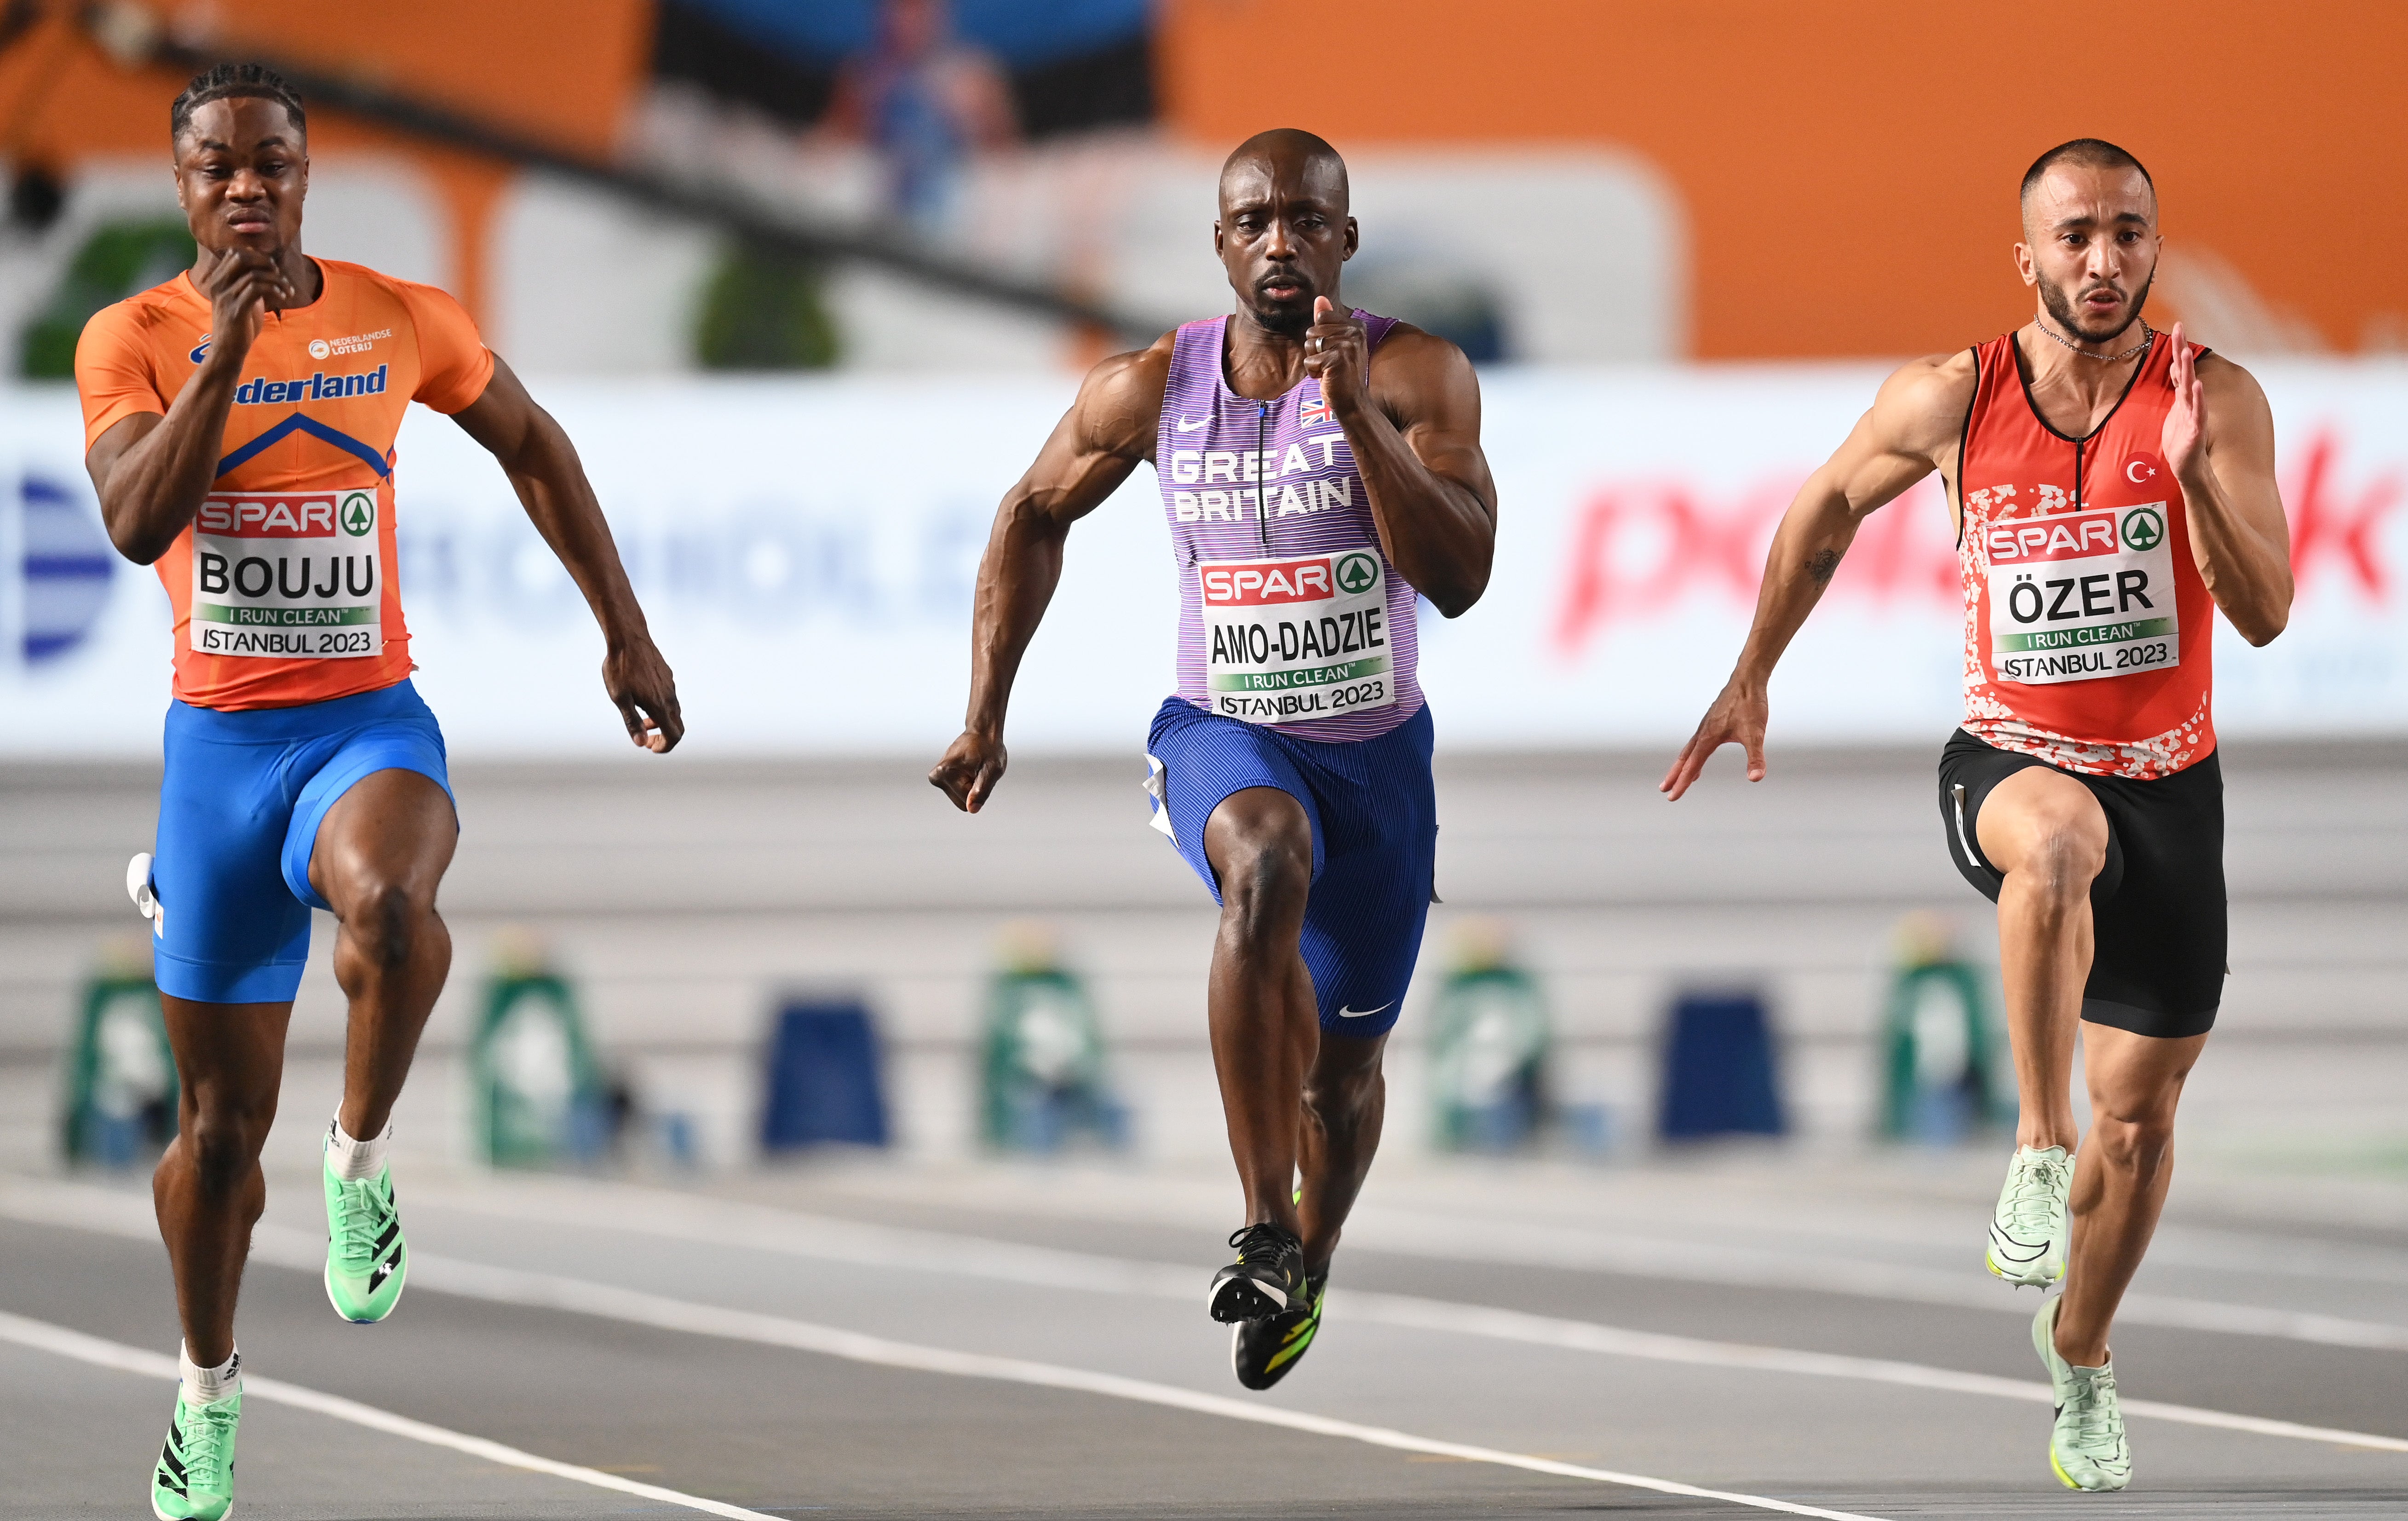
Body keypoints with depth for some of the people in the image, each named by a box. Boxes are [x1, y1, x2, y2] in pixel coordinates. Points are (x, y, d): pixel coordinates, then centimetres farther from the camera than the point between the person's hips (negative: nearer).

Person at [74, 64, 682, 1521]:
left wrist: (627, 631, 15)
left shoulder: (399, 318, 0)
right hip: (221, 740, 0)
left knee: (388, 906, -38)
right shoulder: (135, 339, -4)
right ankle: (209, 1388, 29)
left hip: (372, 725, 0)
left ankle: (364, 1160, -11)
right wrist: (226, 347, -23)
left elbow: (532, 443, 16)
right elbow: (138, 524, -19)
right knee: (223, 1122, 6)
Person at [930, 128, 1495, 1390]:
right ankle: (1263, 1230, -37)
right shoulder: (1153, 389, -7)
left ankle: (1307, 1269, 45)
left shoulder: (1417, 376, -13)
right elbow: (1033, 517, 11)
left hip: (1377, 750, 1)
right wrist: (984, 719, 6)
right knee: (1266, 863, -37)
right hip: (1221, 733, -1)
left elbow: (1460, 579, -24)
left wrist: (1355, 414, -33)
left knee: (1343, 1063, 11)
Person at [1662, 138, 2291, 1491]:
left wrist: (2195, 473, -30)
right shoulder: (1953, 400, -7)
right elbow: (1829, 507, 12)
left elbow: (2266, 614, -15)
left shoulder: (2217, 400, -9)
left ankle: (2080, 1352, 34)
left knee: (2141, 1113, 9)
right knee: (2057, 844, -41)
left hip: (2169, 783, 2)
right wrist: (1752, 679, 13)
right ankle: (2039, 1149, -32)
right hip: (2010, 758, -2)